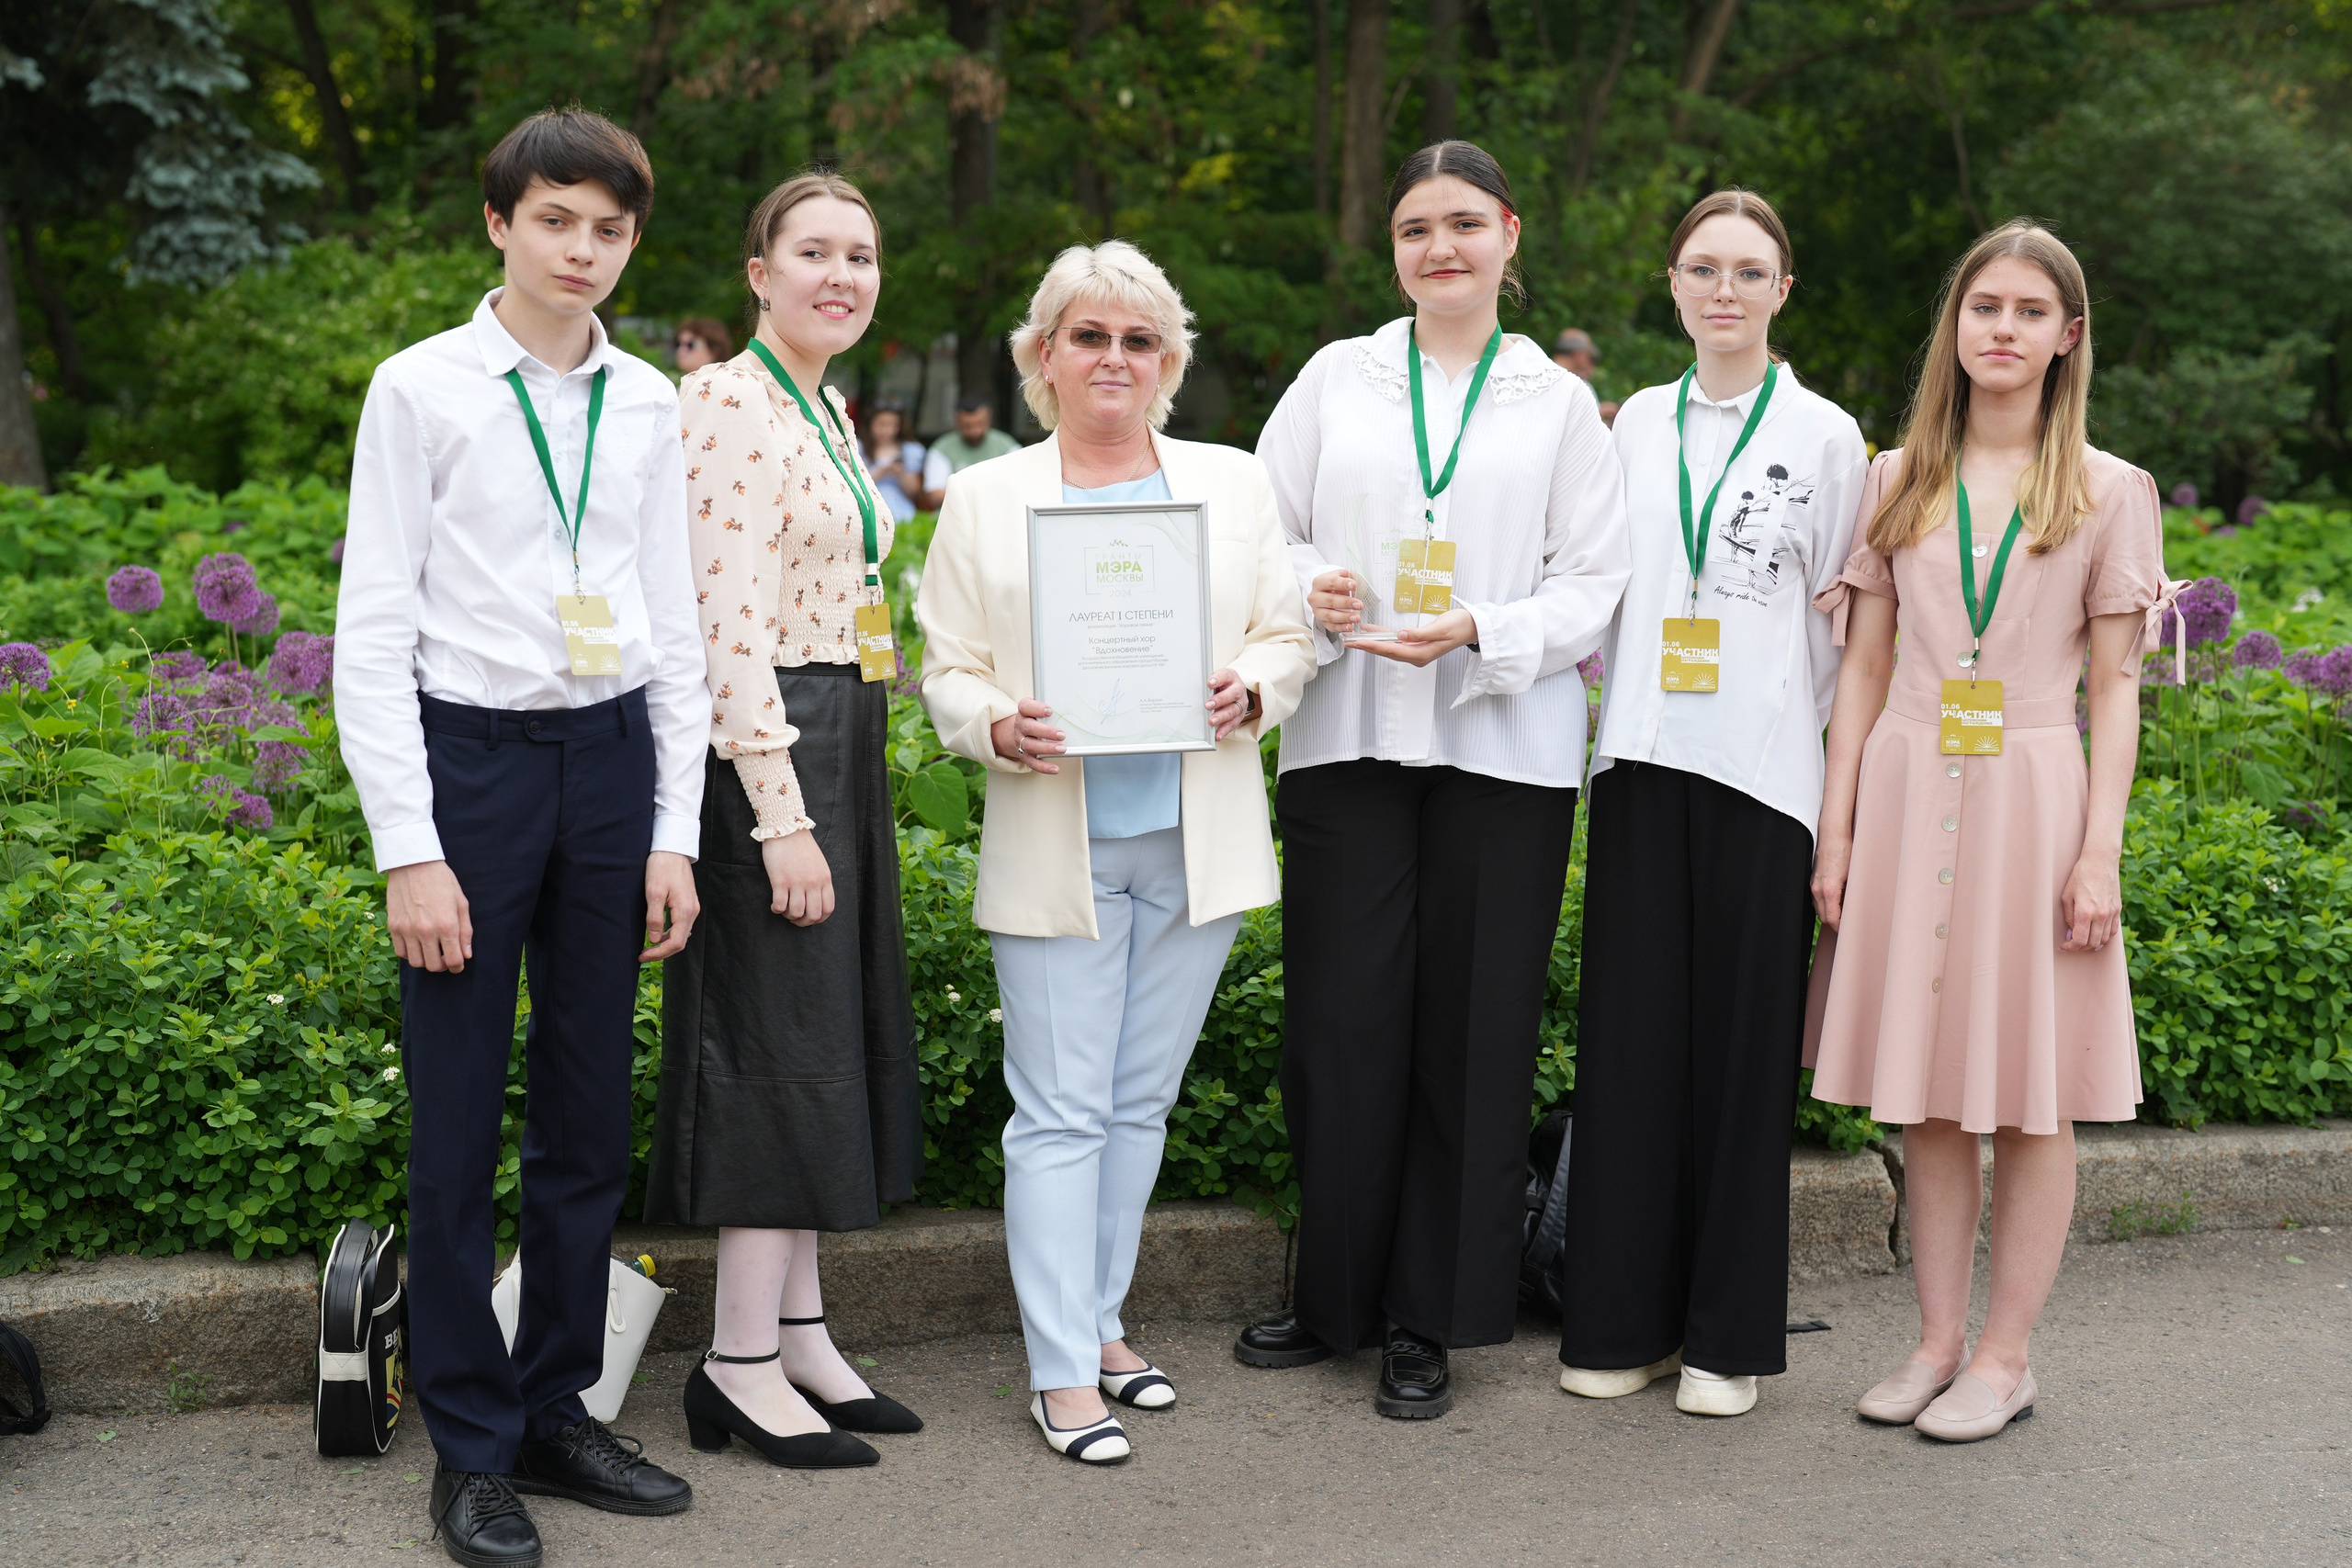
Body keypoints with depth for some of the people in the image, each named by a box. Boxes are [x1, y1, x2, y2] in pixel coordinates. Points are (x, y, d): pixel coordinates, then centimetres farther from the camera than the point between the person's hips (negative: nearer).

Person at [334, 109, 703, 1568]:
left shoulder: (648, 403, 9)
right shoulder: (424, 388, -3)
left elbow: (676, 628, 12)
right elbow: (374, 631, -5)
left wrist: (675, 833, 7)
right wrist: (410, 849, -10)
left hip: (611, 754, 4)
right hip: (466, 751, -4)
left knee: (593, 1116, 11)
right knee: (460, 1122, 1)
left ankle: (559, 1410, 26)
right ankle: (471, 1447, 15)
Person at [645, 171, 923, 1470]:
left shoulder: (825, 410, 16)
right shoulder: (731, 405, -13)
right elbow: (729, 626, -20)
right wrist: (781, 815, -22)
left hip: (840, 747, 10)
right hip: (767, 752, -10)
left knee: (835, 1036, 12)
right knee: (782, 1038, -5)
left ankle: (800, 1331, 22)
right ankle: (741, 1364, 5)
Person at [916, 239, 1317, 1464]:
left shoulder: (1234, 484, 10)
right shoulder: (984, 500, 5)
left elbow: (1287, 634, 9)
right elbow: (947, 670, 3)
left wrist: (1252, 693, -12)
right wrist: (1000, 725, -17)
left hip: (1197, 843, 3)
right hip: (1057, 846, -2)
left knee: (1141, 1099, 11)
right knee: (1061, 1111, -3)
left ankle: (1099, 1322, 25)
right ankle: (1062, 1372, 3)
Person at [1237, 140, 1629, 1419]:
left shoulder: (1557, 402, 9)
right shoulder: (1336, 379, 12)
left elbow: (1595, 580, 3)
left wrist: (1478, 632, -13)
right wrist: (1308, 594, -9)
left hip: (1504, 748, -1)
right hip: (1347, 739, 1)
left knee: (1471, 1027, 1)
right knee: (1342, 1017, 1)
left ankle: (1428, 1318, 13)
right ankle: (1334, 1297, 17)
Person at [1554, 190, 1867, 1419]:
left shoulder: (1824, 436, 2)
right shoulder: (1640, 422, 12)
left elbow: (1842, 619, 4)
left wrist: (1789, 721, -1)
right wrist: (1623, 697, 7)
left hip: (1759, 768, -3)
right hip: (1642, 761, 3)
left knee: (1741, 1042, 1)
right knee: (1631, 1031, 4)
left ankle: (1729, 1332, 12)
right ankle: (1623, 1318, 14)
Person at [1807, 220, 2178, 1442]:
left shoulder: (2109, 493, 4)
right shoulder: (1897, 482, 9)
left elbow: (2114, 688, 1)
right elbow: (1863, 667, 9)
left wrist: (2101, 851, -7)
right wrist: (1836, 829, 3)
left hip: (2032, 793, -2)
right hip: (1907, 792, 2)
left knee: (2031, 1093, 1)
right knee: (1927, 1090, 6)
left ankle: (2006, 1356, 11)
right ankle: (1940, 1339, 17)